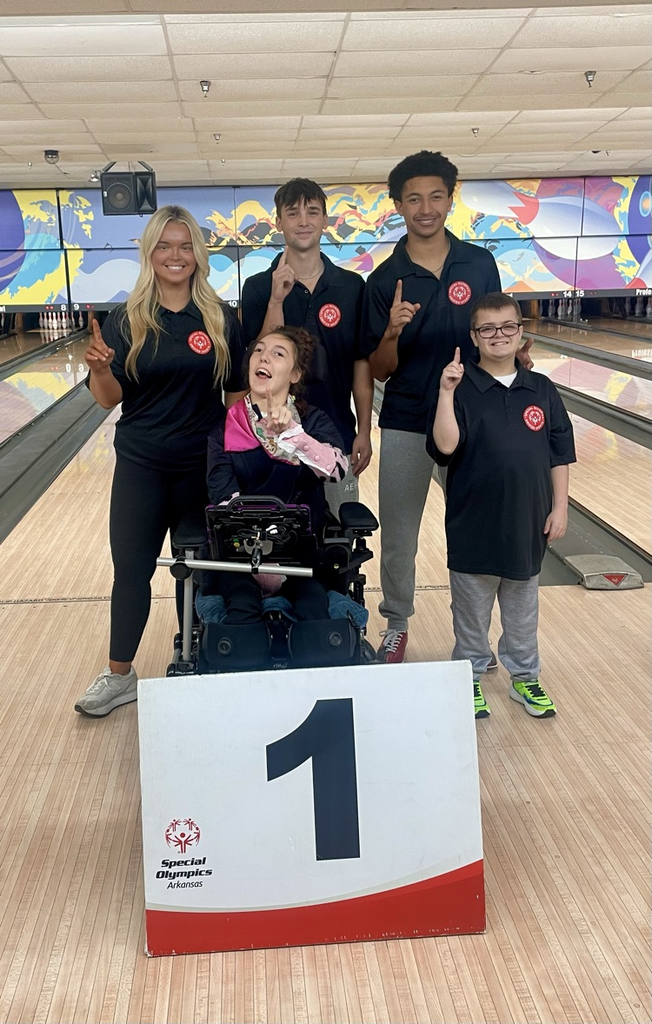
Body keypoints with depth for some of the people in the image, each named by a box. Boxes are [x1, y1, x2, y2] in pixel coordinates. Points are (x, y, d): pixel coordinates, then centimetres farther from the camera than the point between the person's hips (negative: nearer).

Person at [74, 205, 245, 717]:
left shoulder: (221, 319, -2)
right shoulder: (127, 320, -2)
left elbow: (238, 393, 2)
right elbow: (110, 399, -1)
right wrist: (100, 369, -22)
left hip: (204, 465, 0)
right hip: (141, 466, 0)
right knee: (131, 569, 4)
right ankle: (119, 674, 18)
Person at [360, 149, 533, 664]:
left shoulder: (480, 264, -1)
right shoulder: (385, 280, -5)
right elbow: (379, 371, -5)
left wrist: (516, 355, -12)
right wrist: (392, 333, -24)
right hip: (406, 425, -1)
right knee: (398, 535, 9)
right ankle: (396, 624, 30)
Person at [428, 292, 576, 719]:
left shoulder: (542, 390, 1)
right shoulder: (462, 389, -8)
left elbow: (559, 454, 5)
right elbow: (445, 446, -20)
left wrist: (560, 507, 2)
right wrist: (446, 392, -28)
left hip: (527, 521, 3)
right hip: (475, 521, -3)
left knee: (523, 607, 17)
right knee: (472, 606, 12)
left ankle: (524, 675, 33)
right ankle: (470, 676, 29)